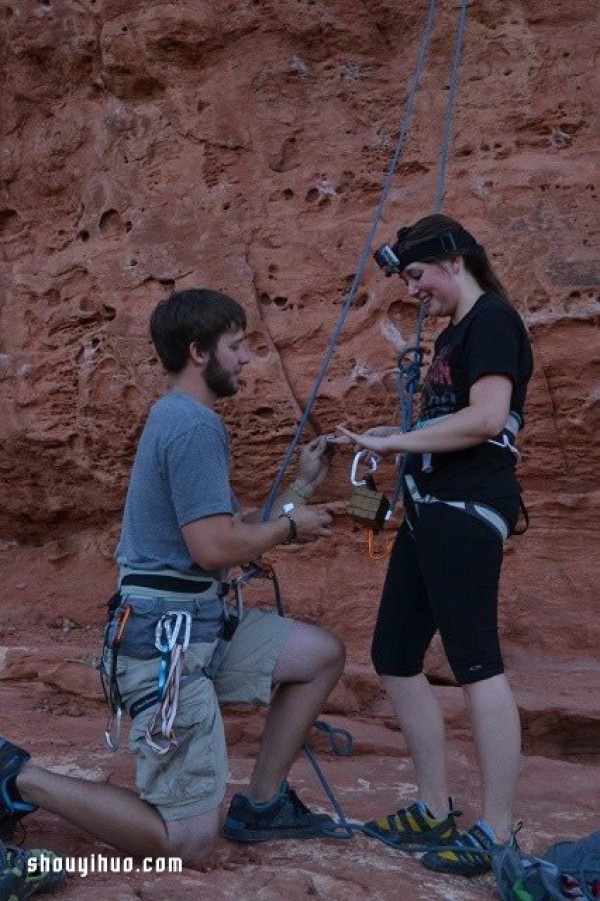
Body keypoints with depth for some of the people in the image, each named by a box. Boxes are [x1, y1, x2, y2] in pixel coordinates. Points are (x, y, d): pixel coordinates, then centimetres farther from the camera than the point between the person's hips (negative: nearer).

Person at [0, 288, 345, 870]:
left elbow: (231, 534, 15)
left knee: (323, 654, 14)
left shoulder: (184, 418, 15)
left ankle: (261, 805, 19)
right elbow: (216, 547, -24)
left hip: (200, 624, 10)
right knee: (189, 842, -4)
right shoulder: (192, 425, -17)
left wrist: (300, 486, 13)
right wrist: (290, 524, -7)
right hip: (167, 637, -10)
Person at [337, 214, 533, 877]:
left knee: (474, 659, -7)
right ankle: (435, 810, 22)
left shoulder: (493, 319, -7)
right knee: (395, 656, 11)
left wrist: (394, 443, -14)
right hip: (430, 510, 10)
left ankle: (496, 832, 4)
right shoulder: (455, 333, 22)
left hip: (466, 511, -10)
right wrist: (394, 443, 9)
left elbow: (487, 418, -19)